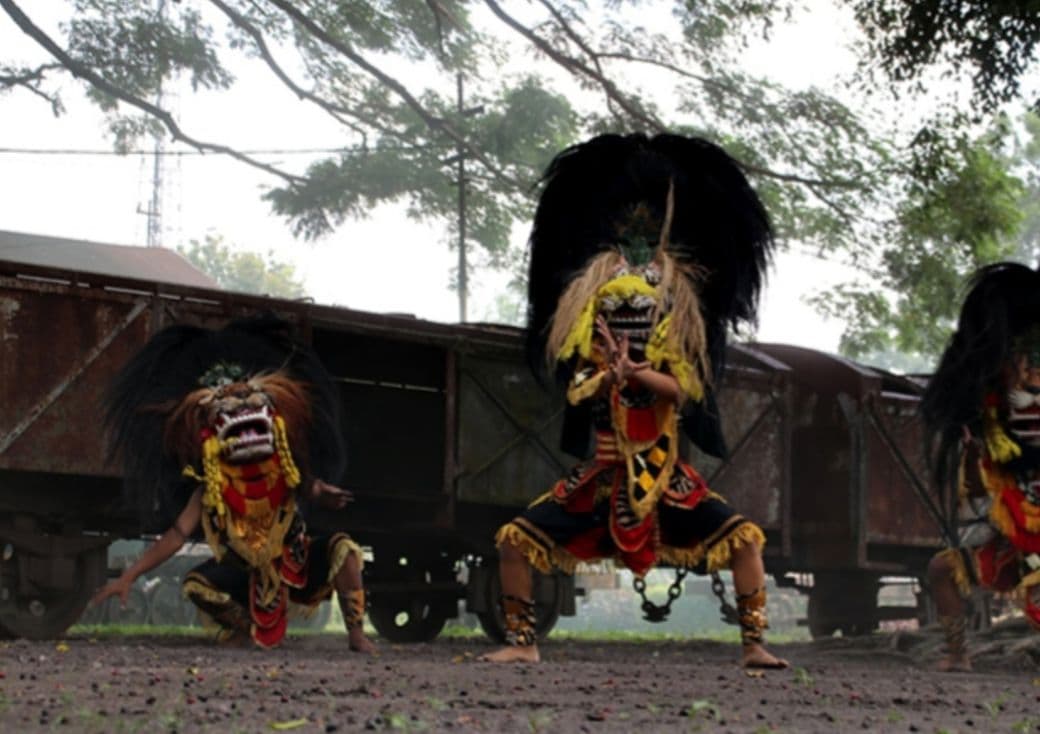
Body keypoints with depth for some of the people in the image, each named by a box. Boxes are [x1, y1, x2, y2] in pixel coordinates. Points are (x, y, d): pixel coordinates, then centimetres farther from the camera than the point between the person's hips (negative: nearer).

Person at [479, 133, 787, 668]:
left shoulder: (671, 353, 1)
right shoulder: (592, 356, 3)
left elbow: (680, 388, -18)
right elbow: (579, 393, -13)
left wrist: (634, 372, -29)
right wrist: (612, 371, -28)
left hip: (665, 481, -1)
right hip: (603, 478, 1)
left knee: (744, 539, -16)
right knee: (515, 539, -10)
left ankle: (753, 644, -9)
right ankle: (521, 641, 3)